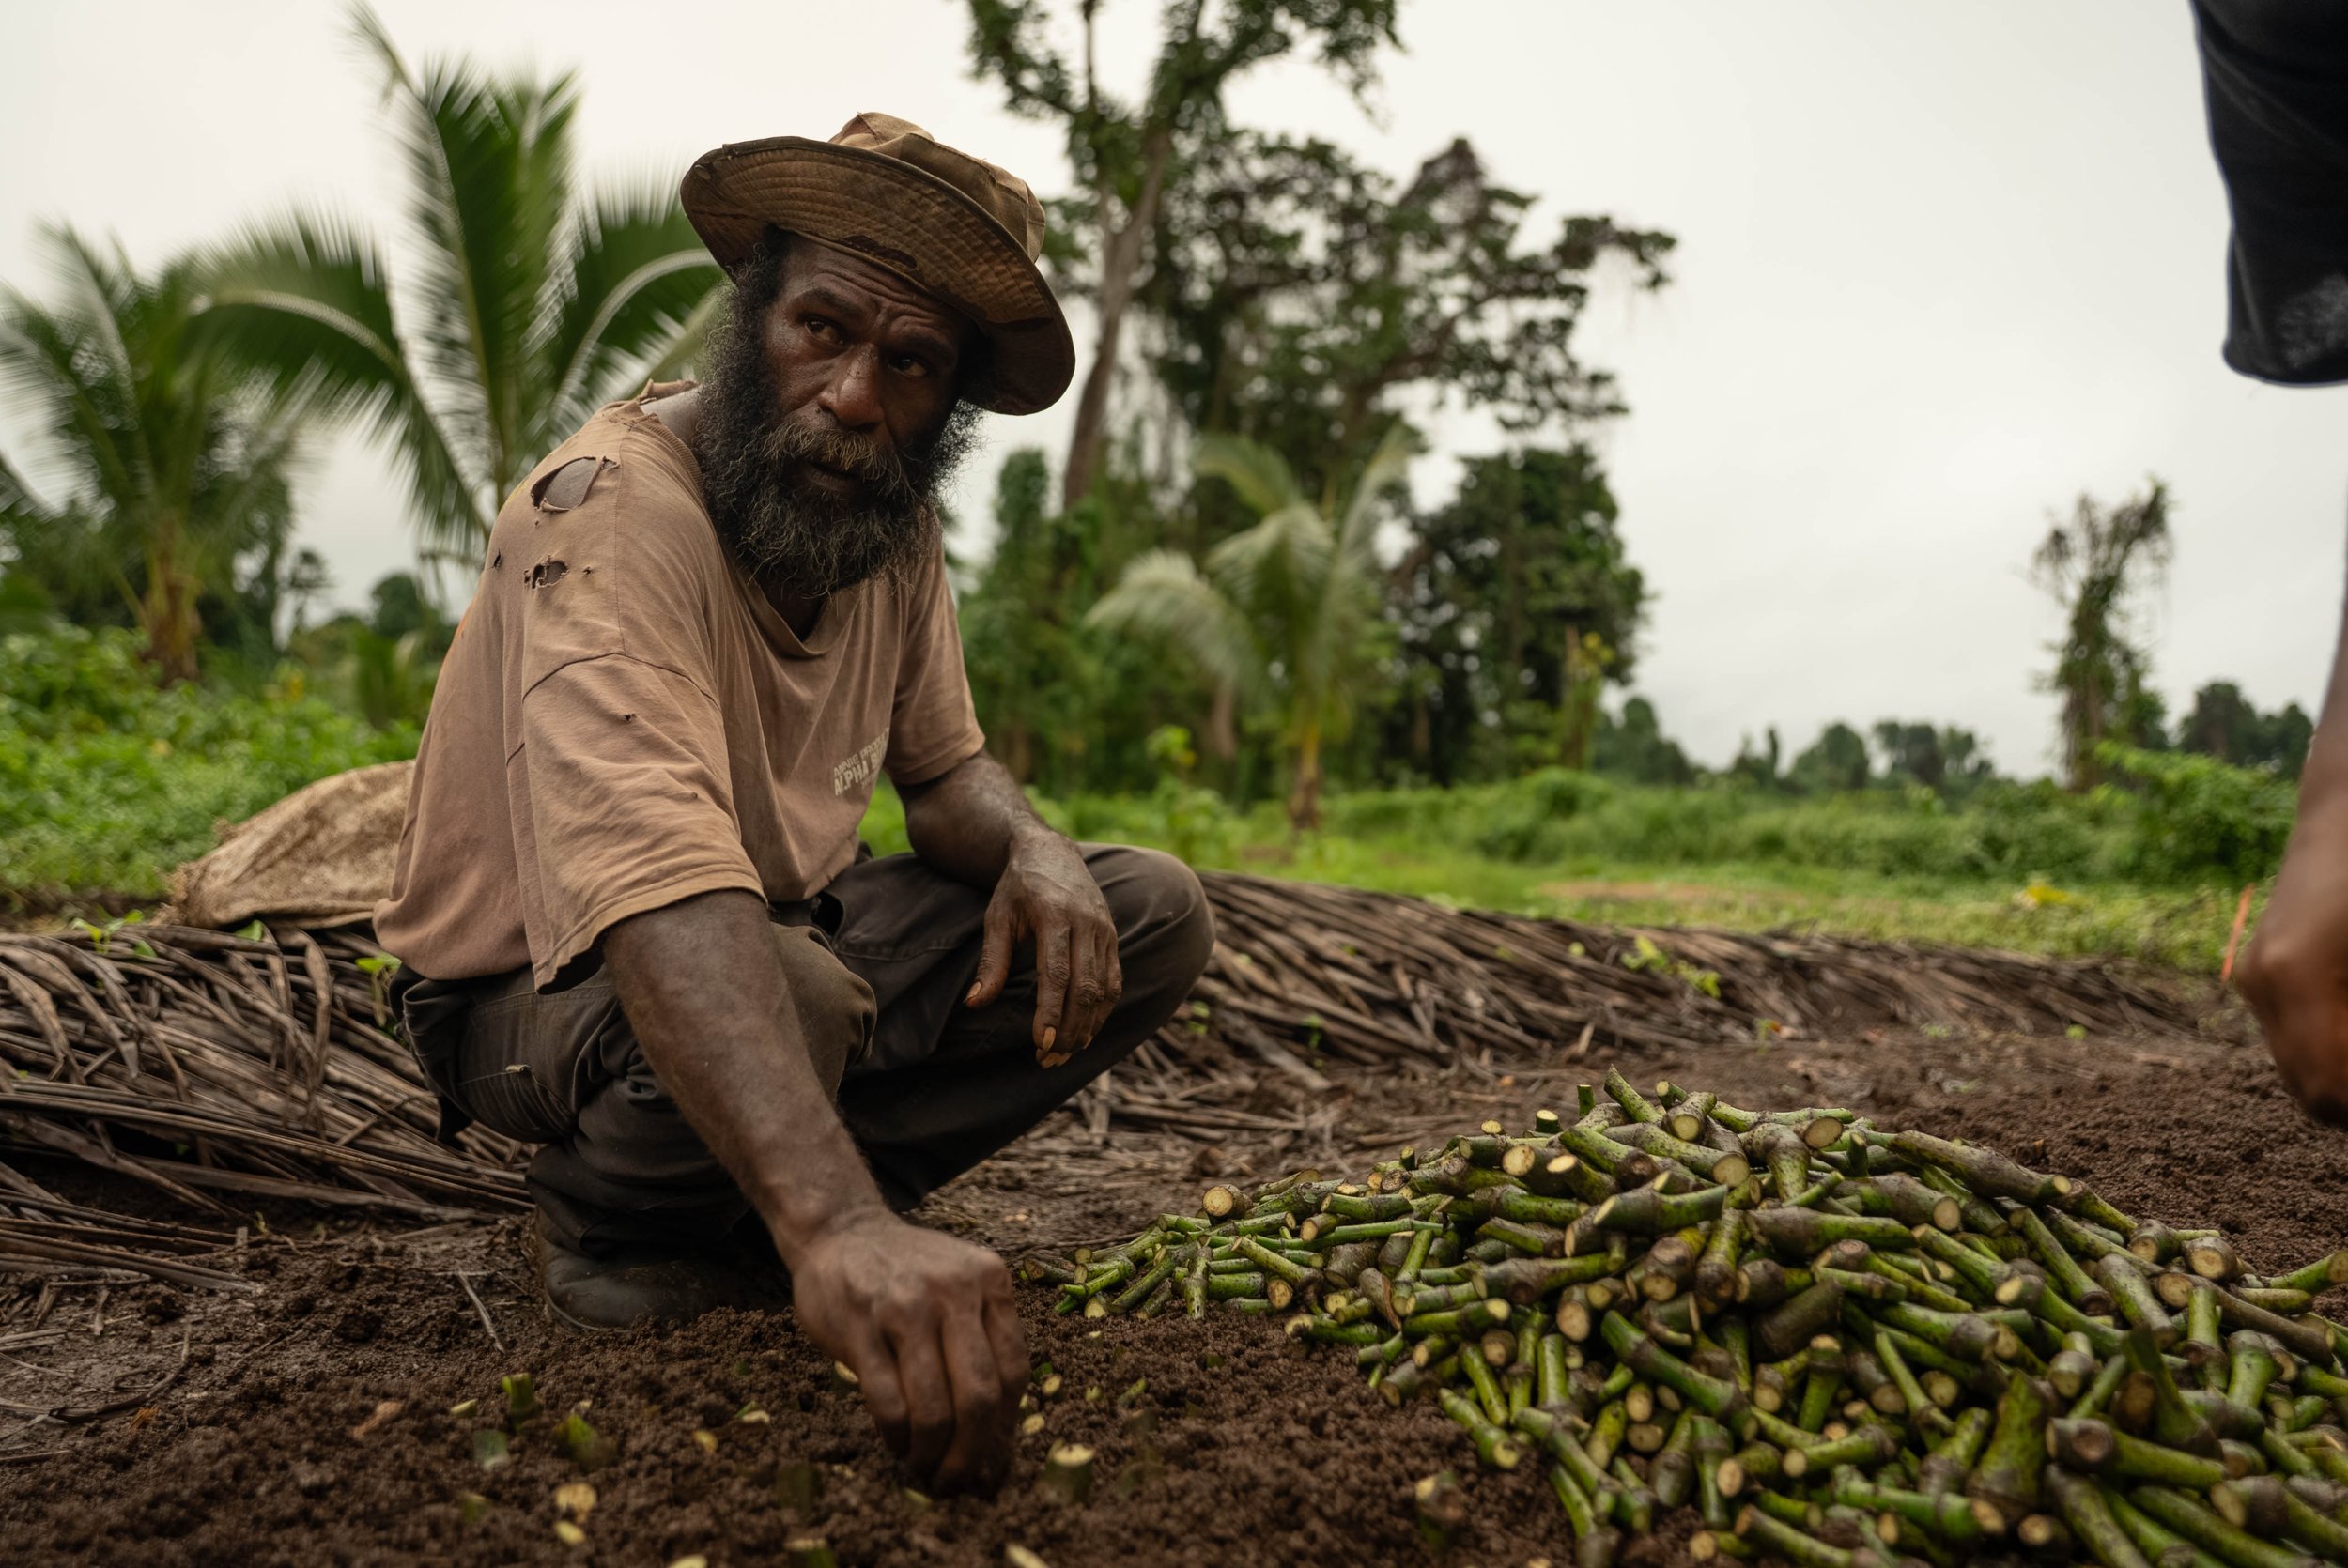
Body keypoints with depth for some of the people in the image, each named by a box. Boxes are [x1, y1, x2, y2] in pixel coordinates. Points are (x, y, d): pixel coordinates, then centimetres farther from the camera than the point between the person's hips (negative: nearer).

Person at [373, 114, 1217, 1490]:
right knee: (791, 996, -40)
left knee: (1152, 918, -6)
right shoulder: (615, 511, -29)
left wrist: (1031, 849, -20)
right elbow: (658, 889, -44)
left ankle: (741, 1217, -7)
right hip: (551, 986, -7)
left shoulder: (891, 518, -5)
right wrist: (839, 1227, -57)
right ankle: (608, 1222, -4)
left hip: (796, 922, 7)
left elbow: (942, 762, 5)